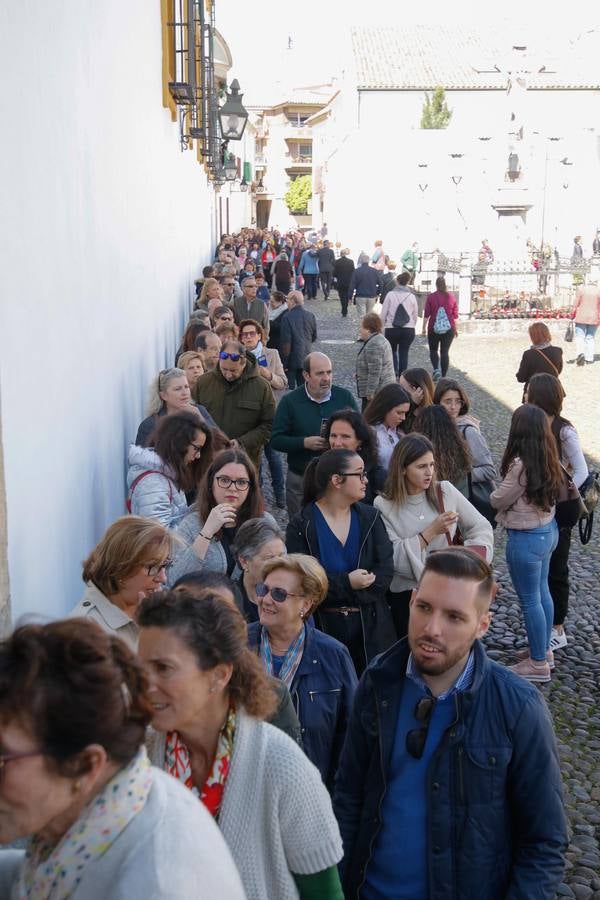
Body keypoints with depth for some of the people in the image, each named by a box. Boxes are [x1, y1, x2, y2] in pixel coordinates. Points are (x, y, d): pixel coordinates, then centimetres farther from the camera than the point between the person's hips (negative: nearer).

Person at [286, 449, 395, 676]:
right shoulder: (301, 526, -4)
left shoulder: (371, 518, 7)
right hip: (322, 626, -3)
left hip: (370, 626, 3)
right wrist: (347, 583, -19)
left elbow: (384, 573, -1)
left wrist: (334, 593, -12)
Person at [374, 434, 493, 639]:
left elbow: (481, 528, 2)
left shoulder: (445, 491, 0)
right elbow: (394, 558, -15)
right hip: (406, 597, -2)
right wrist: (431, 531, -17)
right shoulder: (383, 505, -8)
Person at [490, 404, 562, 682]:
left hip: (526, 538, -9)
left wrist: (495, 494, 8)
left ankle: (538, 664, 16)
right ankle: (544, 650, 36)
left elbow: (498, 501, -13)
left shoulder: (520, 464, -27)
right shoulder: (548, 459, -2)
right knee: (542, 592, 21)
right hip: (548, 529, 9)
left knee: (530, 600, 4)